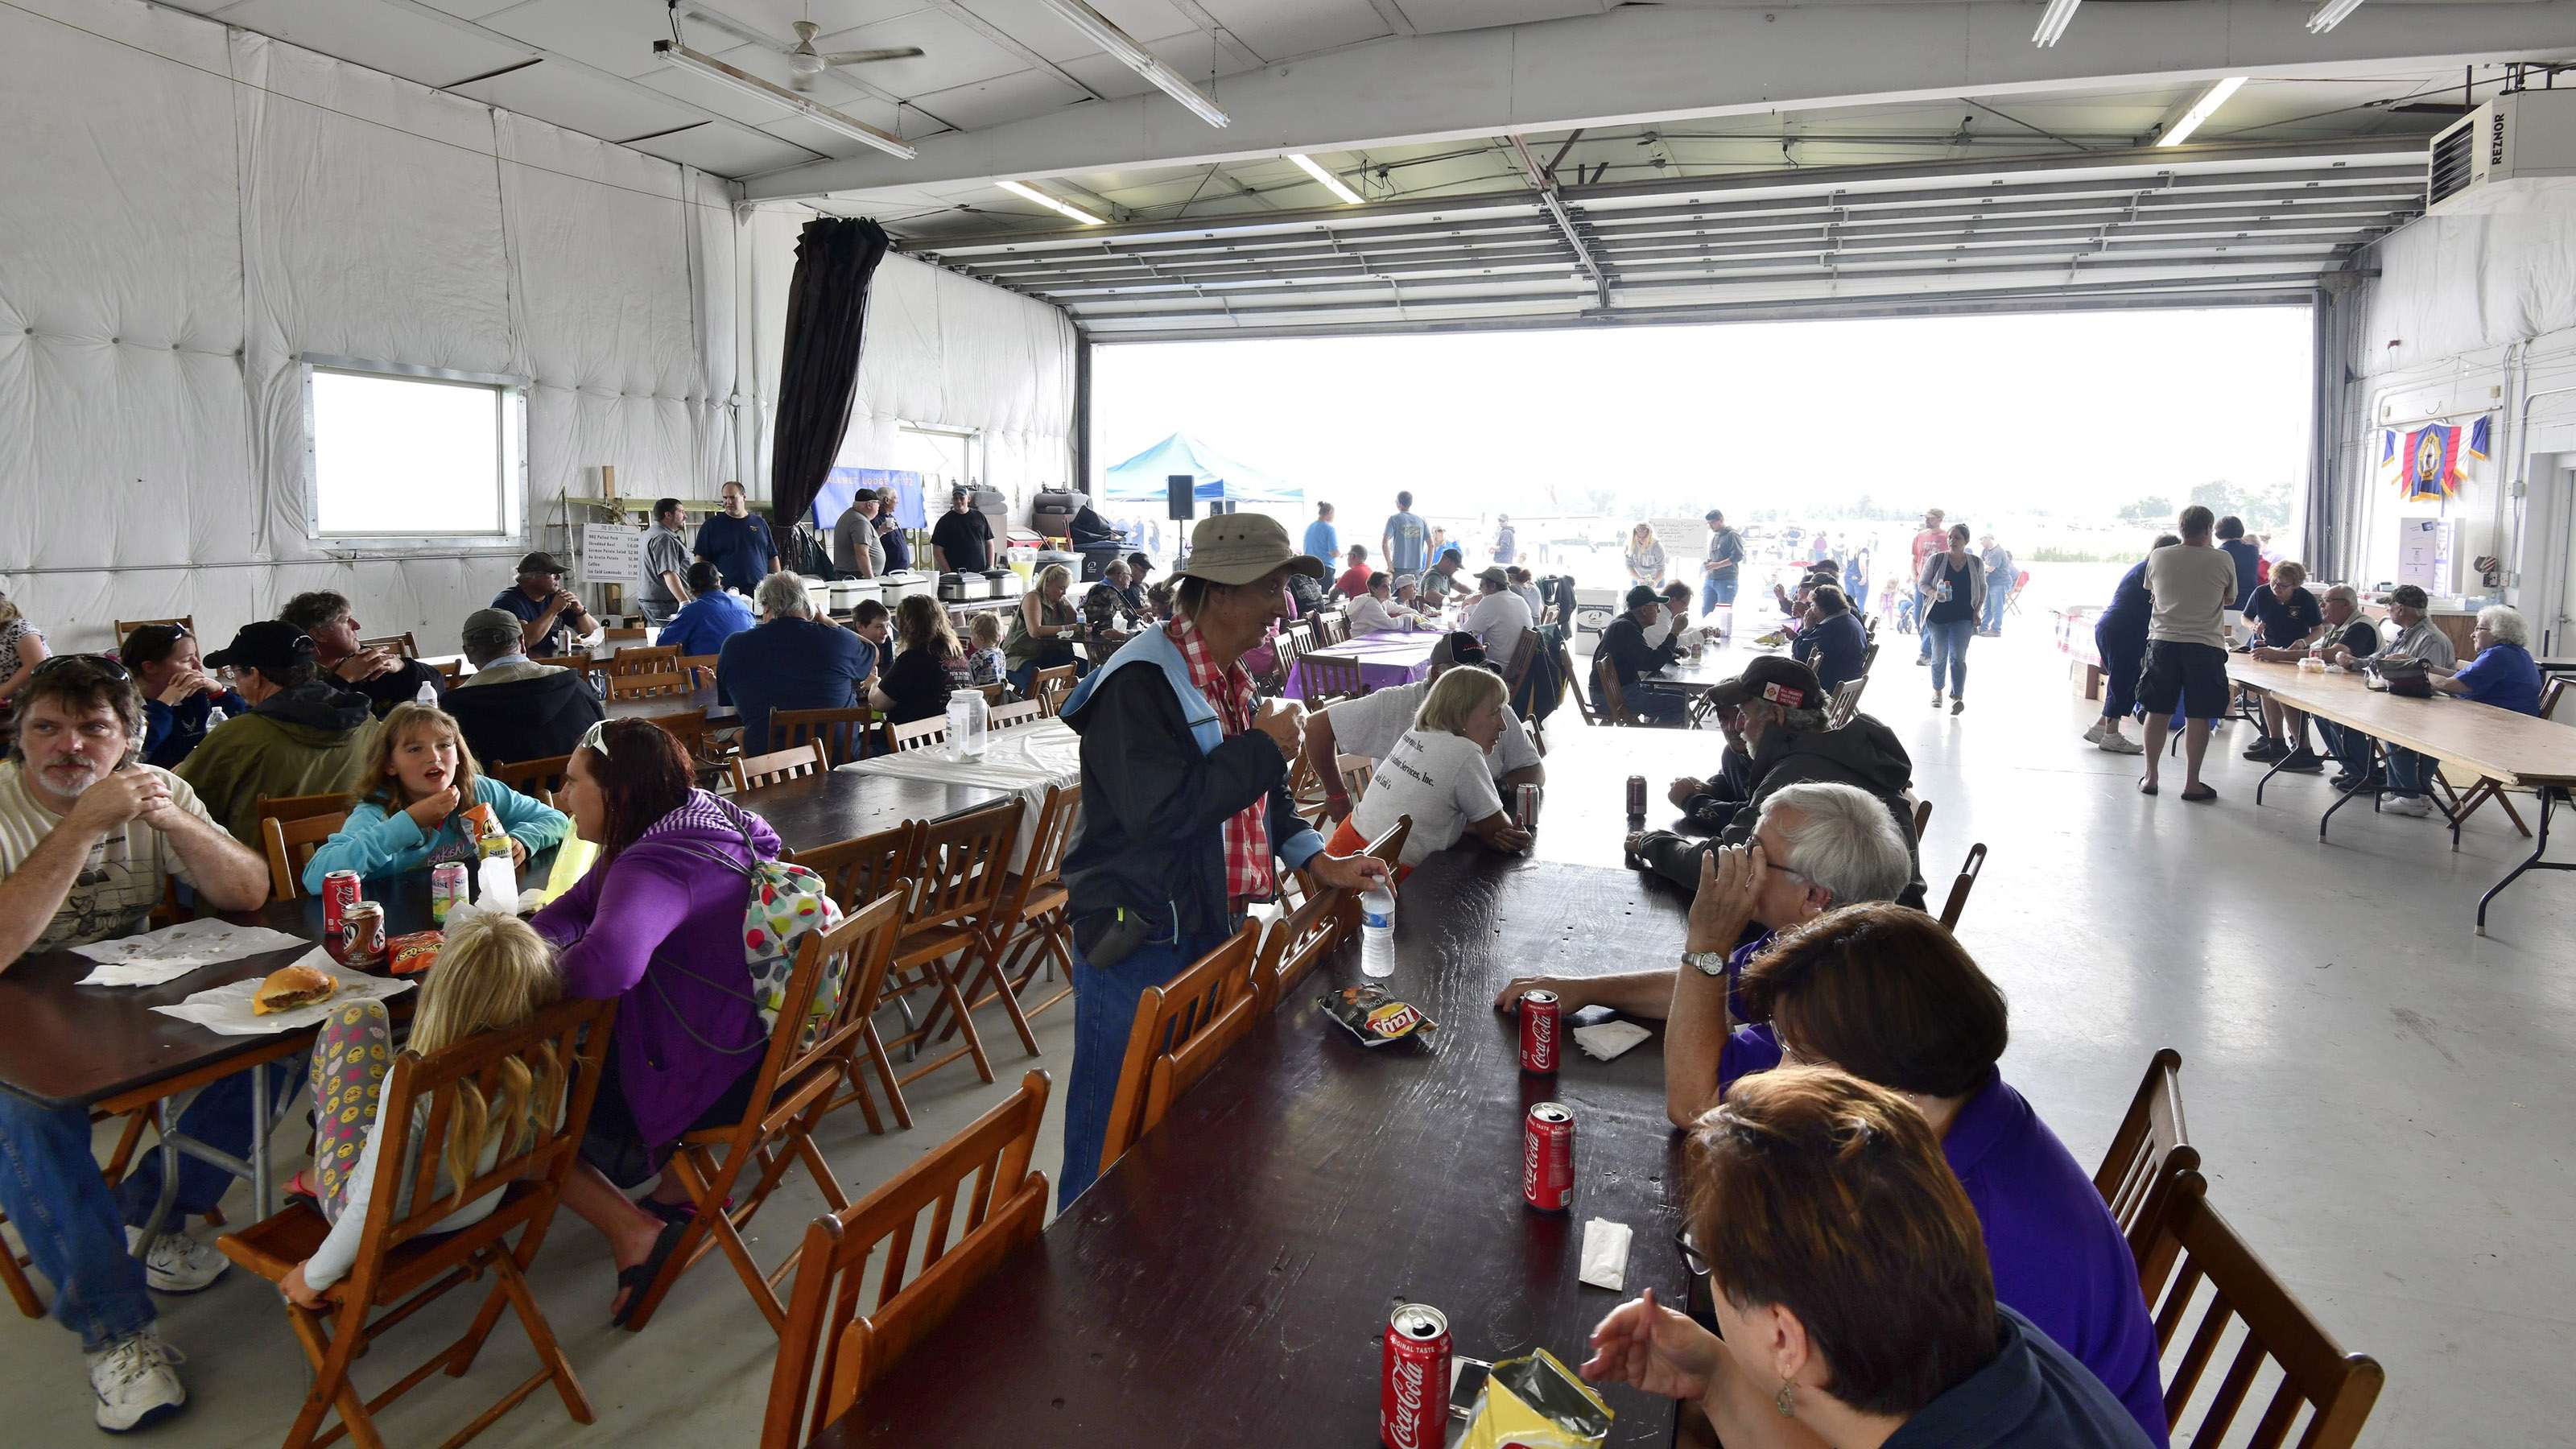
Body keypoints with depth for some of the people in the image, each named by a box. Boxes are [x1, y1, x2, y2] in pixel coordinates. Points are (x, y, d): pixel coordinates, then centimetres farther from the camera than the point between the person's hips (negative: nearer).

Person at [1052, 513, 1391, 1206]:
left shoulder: (1230, 681, 11)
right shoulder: (1141, 682, -19)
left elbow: (1261, 799, 21)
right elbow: (1158, 811, -31)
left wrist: (1321, 862, 6)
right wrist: (1262, 747, -21)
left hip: (1212, 934, 9)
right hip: (1139, 948, -9)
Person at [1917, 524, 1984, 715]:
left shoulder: (1975, 563, 3)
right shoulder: (1936, 560, -2)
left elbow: (1983, 588, 13)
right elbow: (1922, 584, 1)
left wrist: (1978, 611, 2)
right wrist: (1934, 593, -19)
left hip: (1963, 618, 0)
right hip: (1937, 616, 0)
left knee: (1958, 657, -10)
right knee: (1939, 656, 9)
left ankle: (1956, 698, -15)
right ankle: (1937, 691, 28)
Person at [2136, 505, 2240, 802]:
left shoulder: (2157, 557, 0)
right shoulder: (2223, 561, -4)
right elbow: (2230, 599, 13)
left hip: (2163, 641, 2)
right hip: (2205, 645, -2)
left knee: (2157, 711, 9)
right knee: (2198, 716, 3)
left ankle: (2150, 777, 13)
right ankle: (2192, 783, 6)